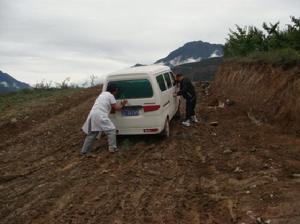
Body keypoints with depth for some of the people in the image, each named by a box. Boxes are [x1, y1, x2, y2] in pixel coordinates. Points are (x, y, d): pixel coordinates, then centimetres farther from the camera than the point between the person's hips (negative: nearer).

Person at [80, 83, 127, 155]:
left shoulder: (102, 94, 27)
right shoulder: (110, 96, 1)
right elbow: (116, 107, 3)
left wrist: (120, 104, 29)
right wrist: (122, 105, 20)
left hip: (93, 115, 9)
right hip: (100, 116, -9)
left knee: (91, 134, 15)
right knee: (111, 130, 0)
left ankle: (84, 151, 20)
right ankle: (112, 148, -3)